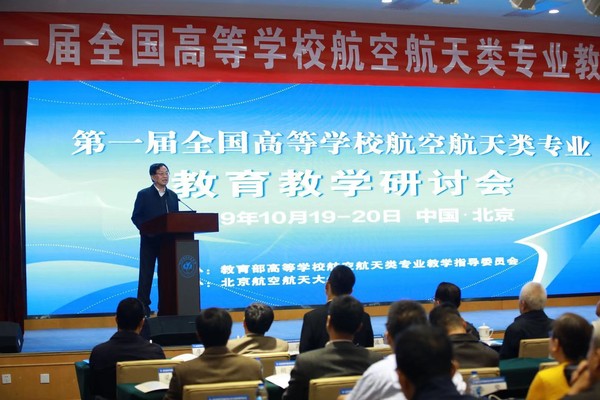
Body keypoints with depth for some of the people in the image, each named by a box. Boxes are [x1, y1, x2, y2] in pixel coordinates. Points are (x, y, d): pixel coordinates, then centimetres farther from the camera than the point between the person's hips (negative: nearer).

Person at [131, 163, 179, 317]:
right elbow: (136, 217, -4)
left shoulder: (173, 196, 12)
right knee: (146, 275, -1)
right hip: (149, 241, -4)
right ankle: (143, 308, 3)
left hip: (168, 241, 4)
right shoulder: (143, 194, -1)